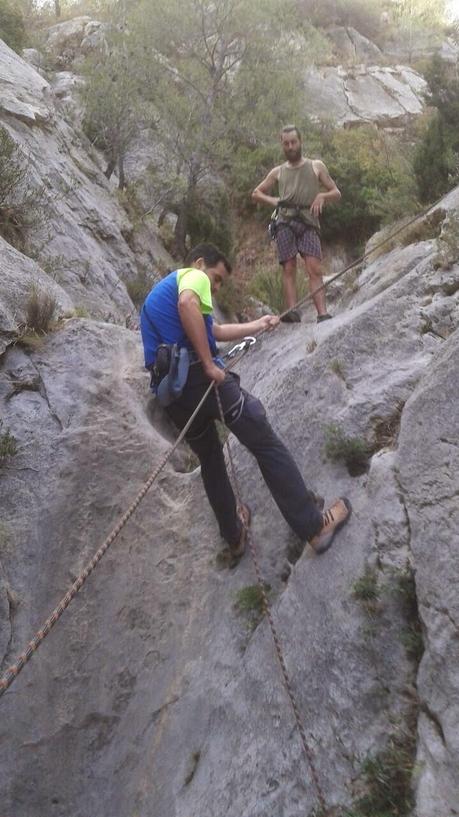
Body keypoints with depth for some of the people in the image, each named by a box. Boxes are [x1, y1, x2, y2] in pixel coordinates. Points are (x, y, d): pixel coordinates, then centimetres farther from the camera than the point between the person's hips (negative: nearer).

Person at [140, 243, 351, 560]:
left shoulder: (158, 293, 30)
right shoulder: (193, 276, 3)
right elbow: (187, 304, -23)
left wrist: (256, 326, 41)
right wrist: (209, 364, -22)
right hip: (199, 376, -8)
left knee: (210, 460, 23)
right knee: (267, 446, -1)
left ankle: (234, 536, 33)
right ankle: (315, 526, 3)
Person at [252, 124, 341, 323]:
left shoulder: (316, 166, 19)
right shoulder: (278, 172, 21)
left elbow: (336, 193, 19)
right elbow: (256, 193, 28)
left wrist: (322, 196, -4)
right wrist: (272, 200, 7)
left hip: (308, 222, -1)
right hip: (285, 222, 1)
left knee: (314, 269, -16)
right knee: (289, 268, -11)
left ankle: (323, 314, -25)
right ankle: (291, 311, -19)